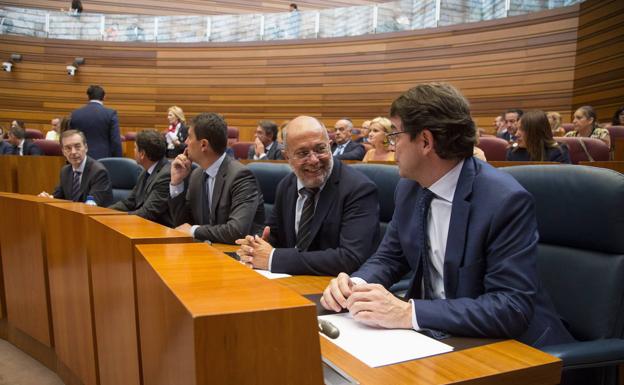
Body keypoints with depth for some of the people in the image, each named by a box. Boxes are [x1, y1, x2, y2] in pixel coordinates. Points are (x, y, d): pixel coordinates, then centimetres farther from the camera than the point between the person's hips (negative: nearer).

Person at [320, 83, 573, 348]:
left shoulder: (506, 200, -22)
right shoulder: (409, 187, -2)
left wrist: (408, 313, -33)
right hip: (433, 333, 6)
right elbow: (390, 256, 8)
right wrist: (356, 284, -14)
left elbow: (513, 307, -25)